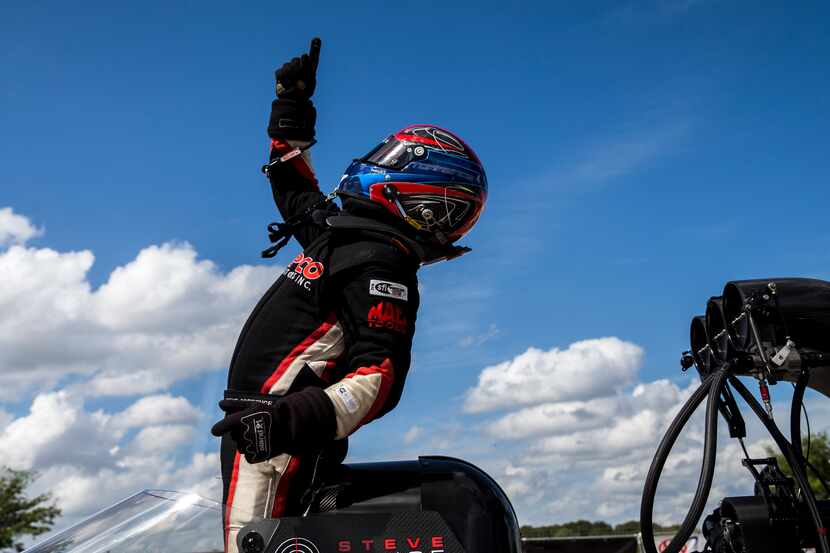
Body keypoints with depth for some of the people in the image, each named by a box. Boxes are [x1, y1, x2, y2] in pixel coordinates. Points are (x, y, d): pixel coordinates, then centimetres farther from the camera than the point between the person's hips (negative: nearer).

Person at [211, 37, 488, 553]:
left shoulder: (380, 265, -13)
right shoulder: (339, 230, 16)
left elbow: (380, 376, -23)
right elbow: (296, 191, 36)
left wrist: (292, 419, -37)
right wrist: (292, 106, 37)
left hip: (270, 432, -10)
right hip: (257, 422, 10)